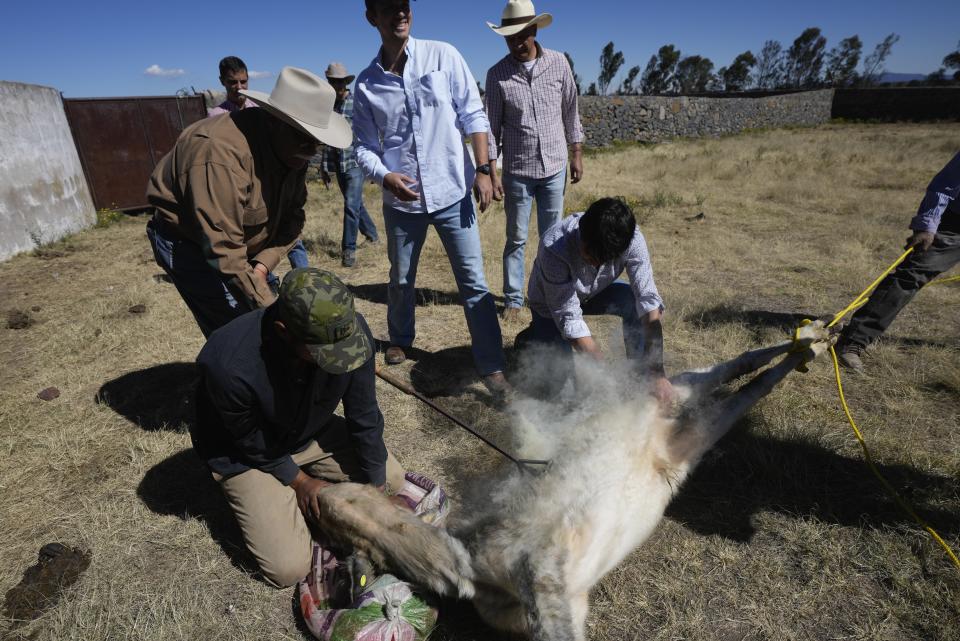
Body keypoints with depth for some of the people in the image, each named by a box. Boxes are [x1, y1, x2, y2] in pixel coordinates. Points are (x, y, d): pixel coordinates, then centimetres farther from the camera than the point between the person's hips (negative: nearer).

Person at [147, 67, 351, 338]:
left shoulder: (292, 149, -9)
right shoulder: (222, 153, -34)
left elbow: (293, 216, -4)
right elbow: (223, 250, -36)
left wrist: (263, 264, -20)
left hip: (245, 243, 7)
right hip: (187, 245, -7)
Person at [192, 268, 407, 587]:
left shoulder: (350, 330, -28)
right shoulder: (227, 365, -39)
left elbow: (365, 419, -15)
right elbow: (253, 444, -19)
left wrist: (377, 489, -9)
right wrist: (300, 482, -7)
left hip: (314, 432, 4)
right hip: (247, 454, -4)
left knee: (392, 479, 2)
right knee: (289, 568, -10)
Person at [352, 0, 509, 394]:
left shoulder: (443, 56, -2)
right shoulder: (367, 83, 2)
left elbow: (473, 114, -1)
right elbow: (364, 146, 5)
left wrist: (483, 170, -7)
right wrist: (384, 176, -15)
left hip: (452, 191, -2)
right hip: (402, 199, 2)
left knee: (474, 283, -2)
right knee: (400, 280, 17)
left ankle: (491, 366, 8)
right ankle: (400, 341, 42)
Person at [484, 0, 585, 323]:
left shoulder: (559, 63, -1)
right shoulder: (497, 74, -5)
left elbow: (570, 112, 7)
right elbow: (491, 126, -5)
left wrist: (576, 154, 6)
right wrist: (491, 173, -9)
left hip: (555, 167, 2)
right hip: (517, 171, -2)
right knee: (516, 239, 5)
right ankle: (513, 299, 16)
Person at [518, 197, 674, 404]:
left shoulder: (631, 238, -30)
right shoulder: (554, 247, -39)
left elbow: (649, 301, -32)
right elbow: (568, 317, -35)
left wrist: (657, 373, -39)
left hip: (595, 292, 3)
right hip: (553, 303, -3)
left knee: (635, 302, -27)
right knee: (561, 380, -14)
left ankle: (637, 372, -6)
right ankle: (533, 336, 15)